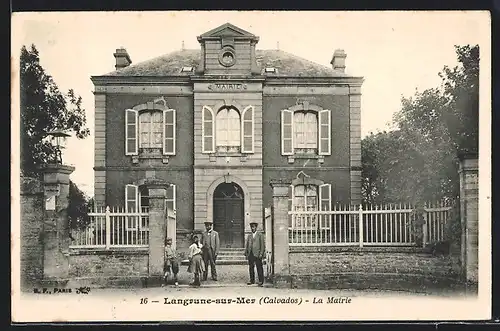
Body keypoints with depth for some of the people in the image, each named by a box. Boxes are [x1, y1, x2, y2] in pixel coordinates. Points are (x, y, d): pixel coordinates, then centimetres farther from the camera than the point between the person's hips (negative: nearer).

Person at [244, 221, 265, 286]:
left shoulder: (260, 235, 6)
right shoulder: (249, 236, 17)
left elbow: (262, 244, 0)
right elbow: (246, 245, 16)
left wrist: (261, 253, -8)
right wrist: (246, 253, 6)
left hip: (257, 254, -4)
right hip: (250, 254, 4)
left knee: (259, 268, -5)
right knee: (251, 268, 3)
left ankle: (261, 281, -1)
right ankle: (252, 280, 10)